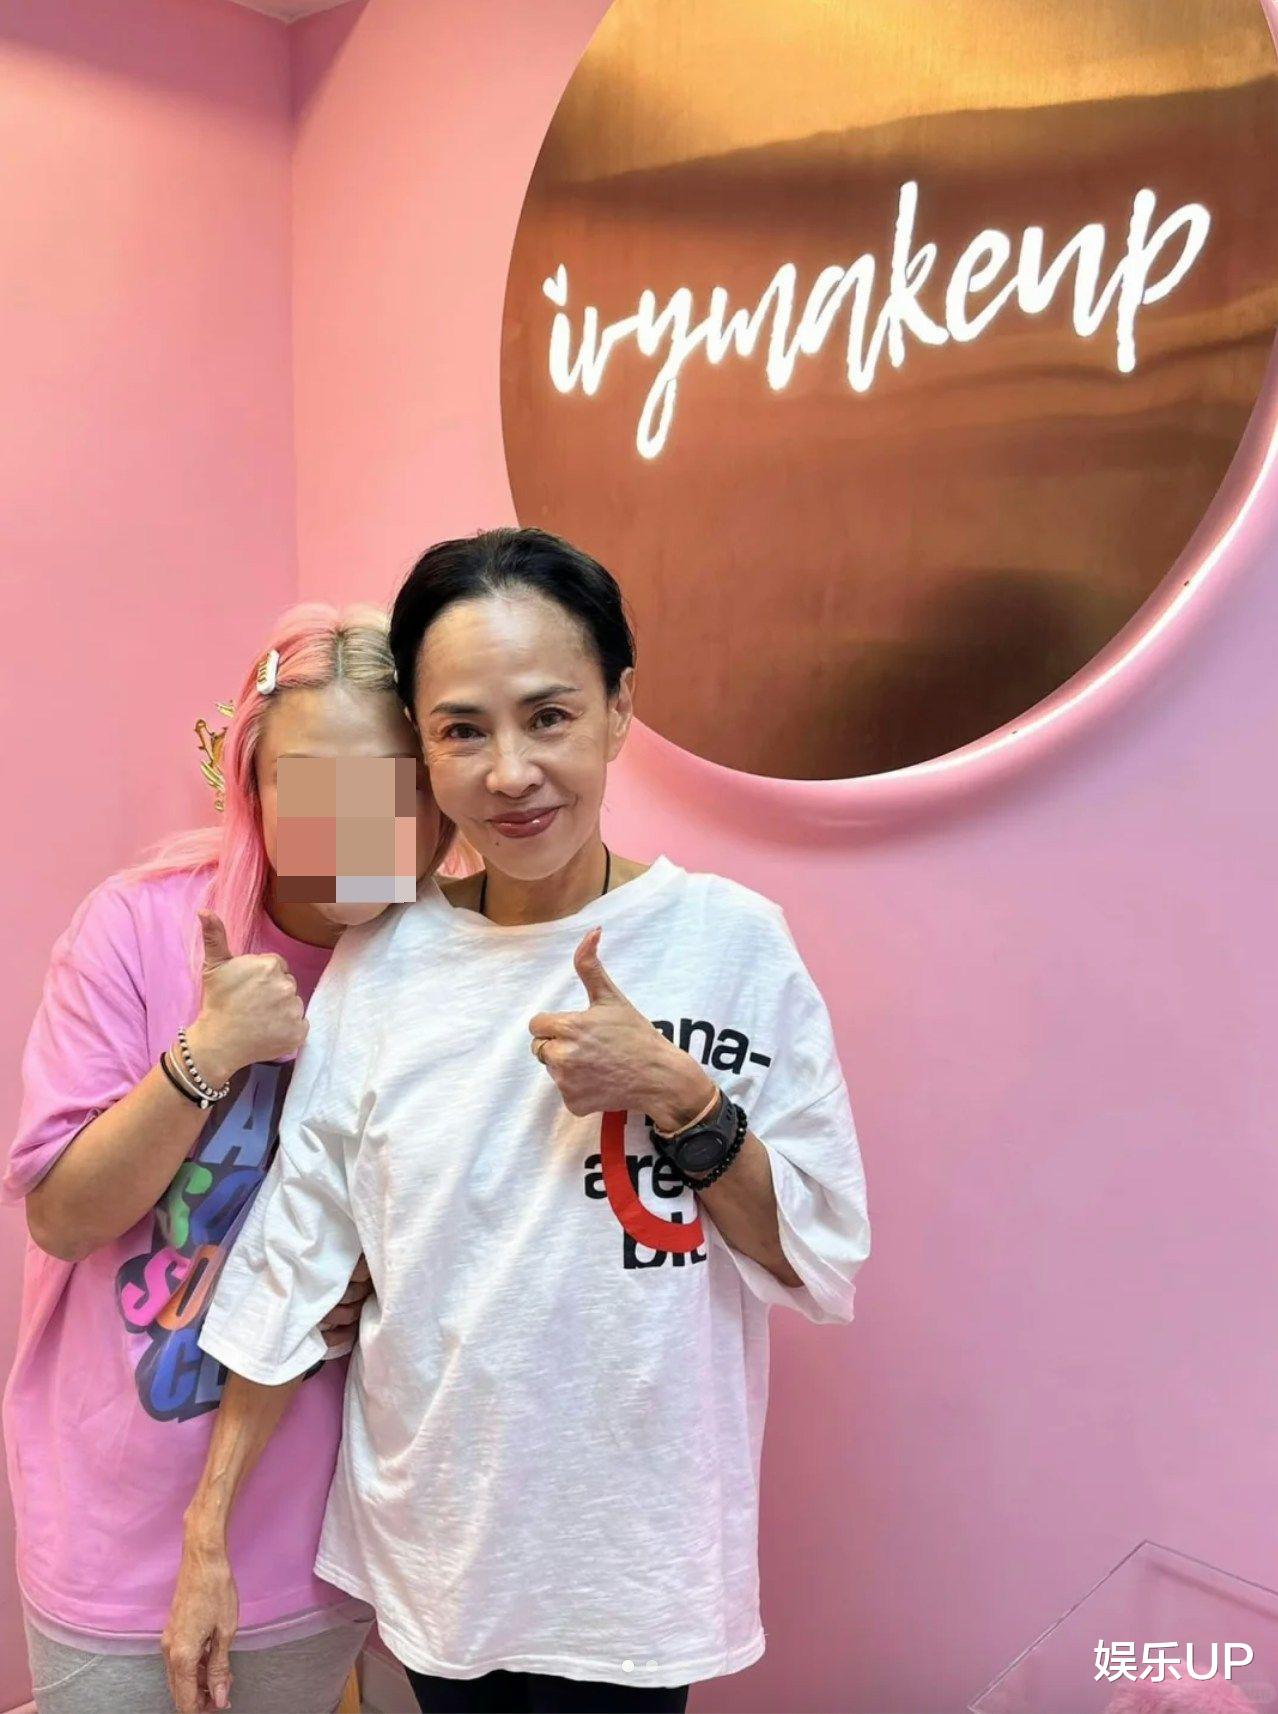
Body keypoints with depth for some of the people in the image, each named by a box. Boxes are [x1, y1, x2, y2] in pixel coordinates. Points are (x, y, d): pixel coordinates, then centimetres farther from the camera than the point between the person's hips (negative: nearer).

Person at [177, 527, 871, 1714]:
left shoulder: (730, 941, -15)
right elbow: (293, 1265, -1)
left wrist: (680, 1098, -25)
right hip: (425, 1550, 3)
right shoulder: (379, 966, -7)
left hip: (630, 1570, -2)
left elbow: (825, 1268, -11)